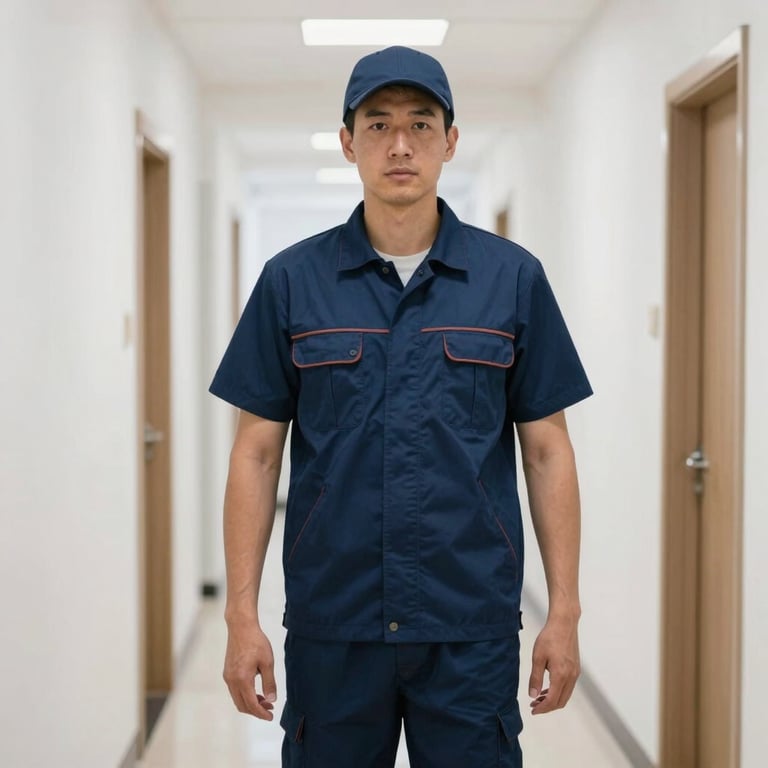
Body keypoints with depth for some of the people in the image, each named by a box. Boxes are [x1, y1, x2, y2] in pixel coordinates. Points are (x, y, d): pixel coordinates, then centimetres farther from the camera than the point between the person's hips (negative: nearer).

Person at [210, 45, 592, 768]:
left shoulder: (513, 277, 0)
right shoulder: (291, 280, 1)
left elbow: (547, 450, 3)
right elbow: (257, 453, 2)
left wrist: (564, 612, -1)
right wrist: (242, 615, -3)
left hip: (472, 625, 0)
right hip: (331, 625, 1)